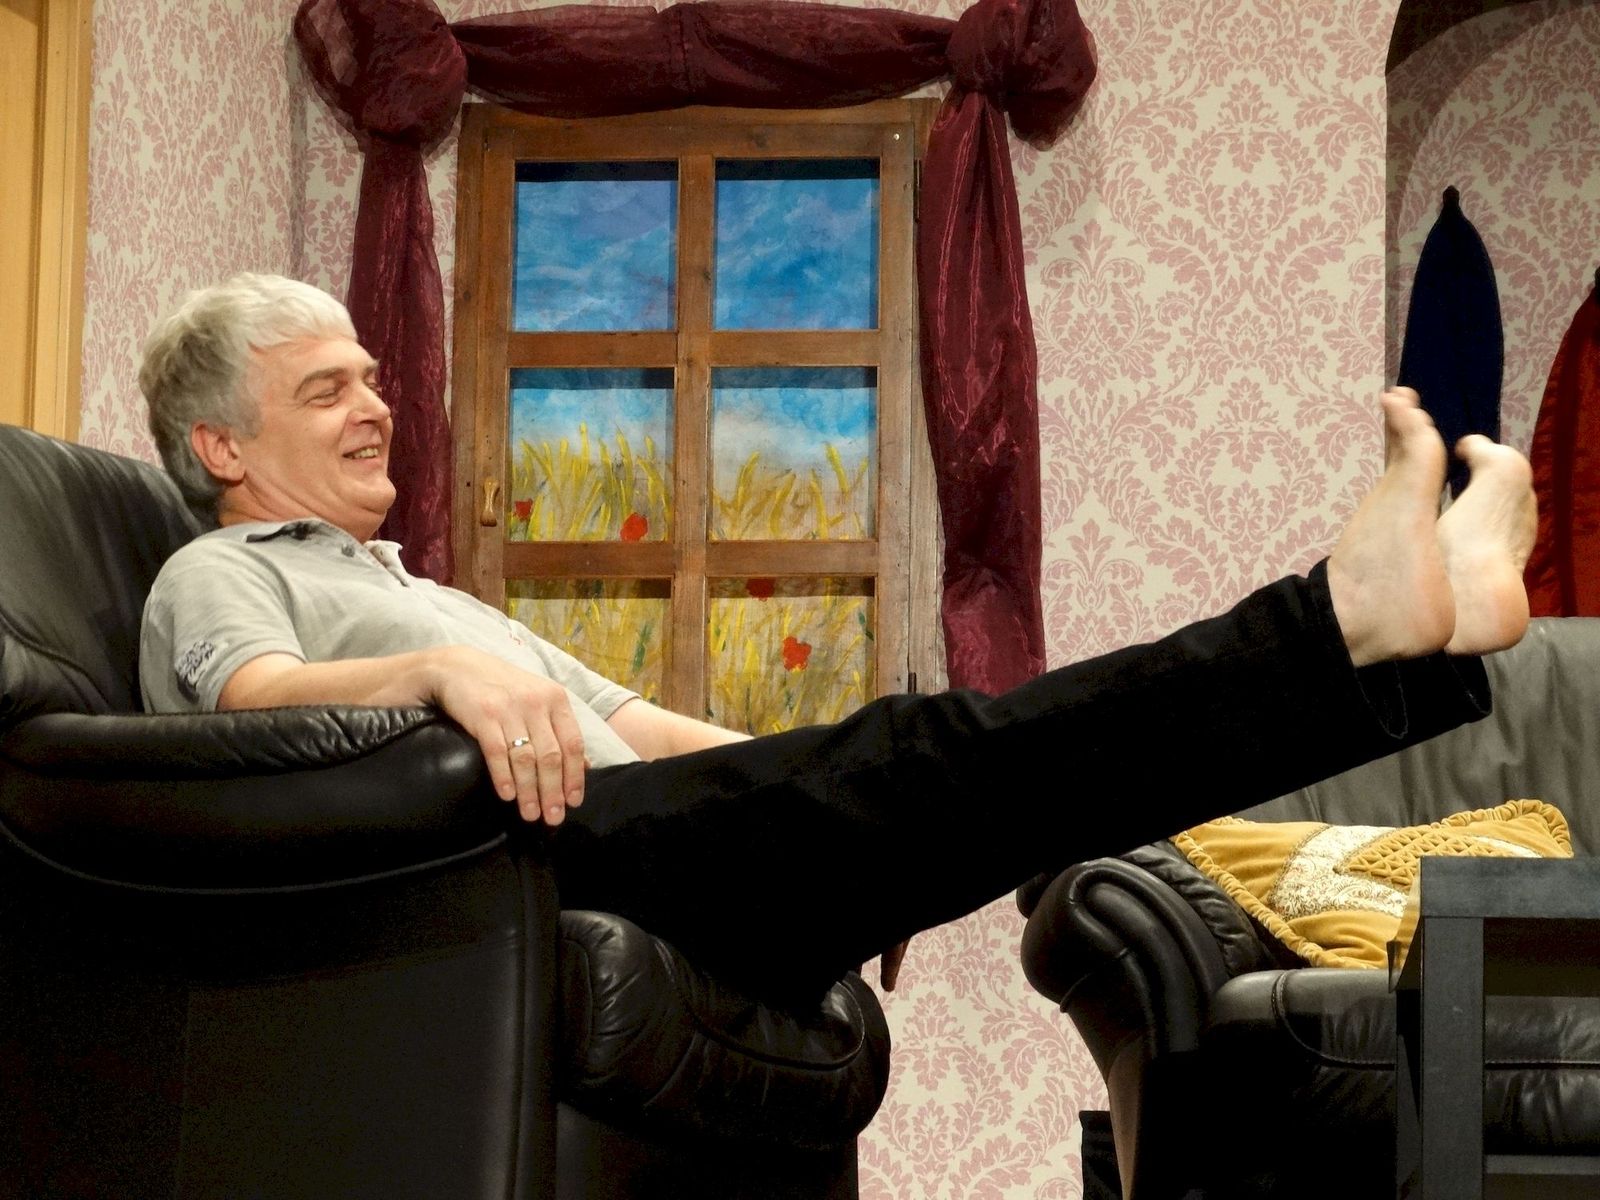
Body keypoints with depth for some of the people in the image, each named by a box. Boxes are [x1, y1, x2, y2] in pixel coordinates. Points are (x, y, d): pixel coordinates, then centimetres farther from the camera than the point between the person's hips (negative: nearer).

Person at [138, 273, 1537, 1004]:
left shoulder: (411, 590, 38)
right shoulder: (217, 577, 13)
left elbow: (643, 726, 31)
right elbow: (260, 700, -13)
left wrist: (832, 802, 17)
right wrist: (444, 668, -33)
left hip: (634, 843, 8)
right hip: (522, 857, -8)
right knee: (914, 759, -25)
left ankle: (1389, 635, -20)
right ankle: (1350, 622, -35)